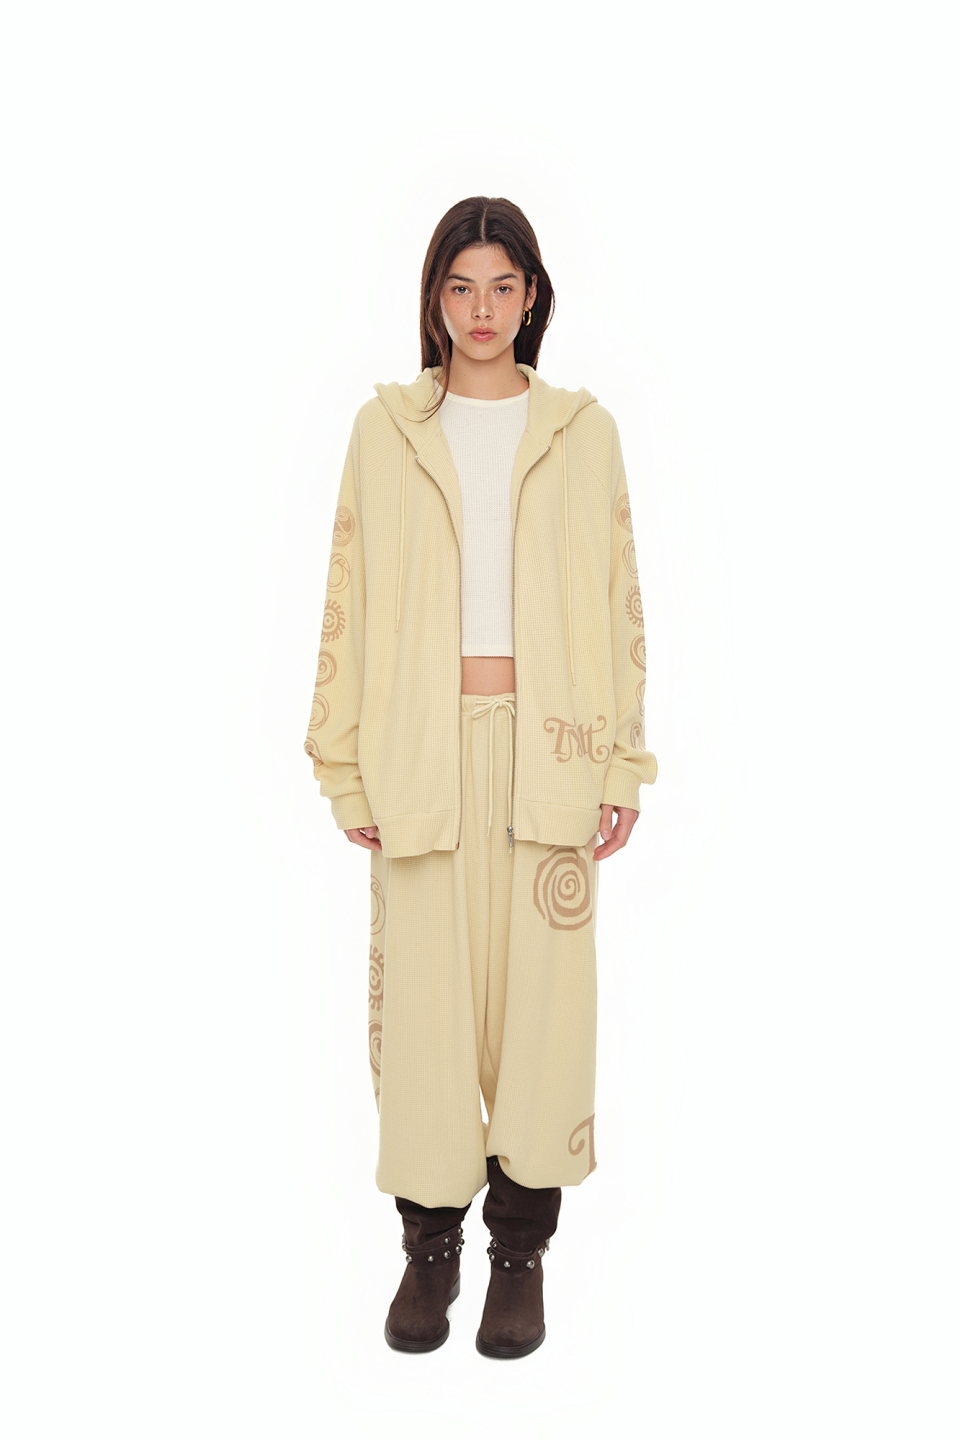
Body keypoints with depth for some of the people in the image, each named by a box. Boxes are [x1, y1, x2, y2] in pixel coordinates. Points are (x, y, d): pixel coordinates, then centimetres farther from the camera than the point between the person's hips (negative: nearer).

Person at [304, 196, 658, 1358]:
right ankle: (430, 1244, 19)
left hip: (546, 744, 0)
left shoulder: (582, 431, 7)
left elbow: (618, 604, 6)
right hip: (423, 745, 0)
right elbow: (349, 601, 5)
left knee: (540, 988, 1)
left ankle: (521, 1250, 18)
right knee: (423, 990, 2)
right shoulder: (385, 429, 7)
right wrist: (345, 765, 1)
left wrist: (623, 765, 1)